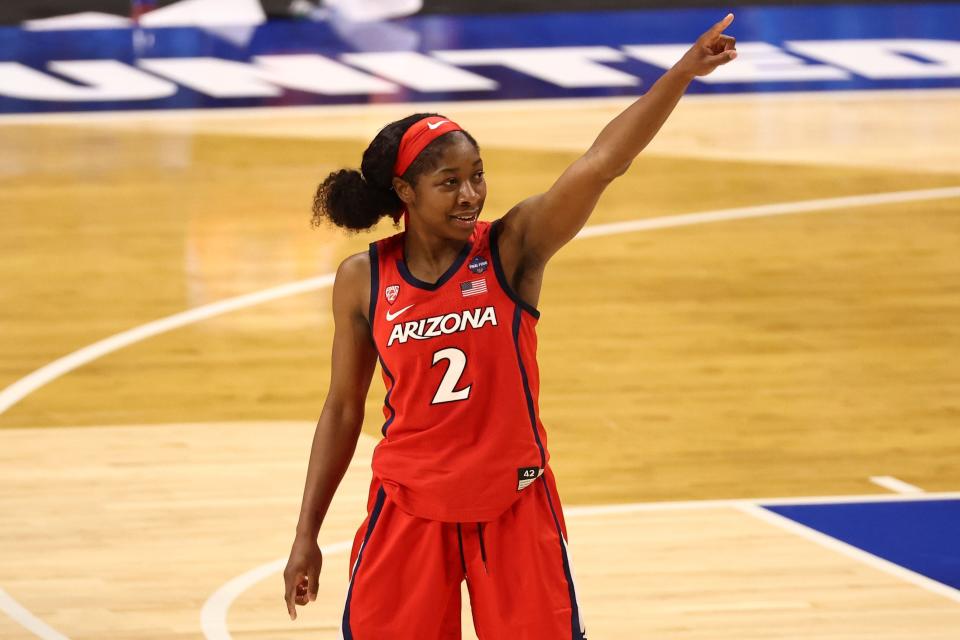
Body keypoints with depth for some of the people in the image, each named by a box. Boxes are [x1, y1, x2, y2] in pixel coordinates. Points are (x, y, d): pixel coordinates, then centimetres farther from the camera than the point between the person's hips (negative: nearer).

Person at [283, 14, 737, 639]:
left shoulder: (512, 248, -10)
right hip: (409, 510, 1)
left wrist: (682, 73, -36)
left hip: (514, 506, -1)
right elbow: (344, 408, 5)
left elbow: (602, 163, -23)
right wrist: (307, 535, 5)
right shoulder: (362, 280, -4)